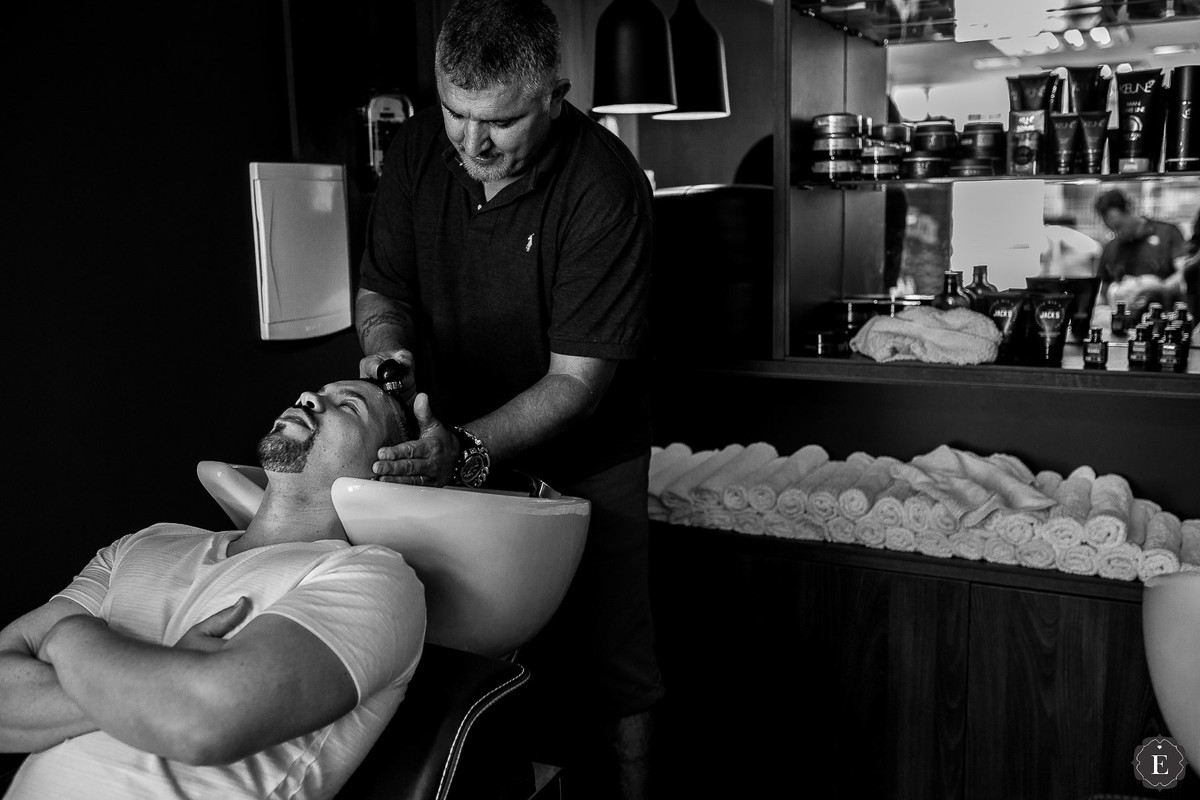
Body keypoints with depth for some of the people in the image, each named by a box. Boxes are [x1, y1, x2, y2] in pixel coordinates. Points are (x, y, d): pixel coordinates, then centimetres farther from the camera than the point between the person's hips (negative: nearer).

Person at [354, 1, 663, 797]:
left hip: (579, 461, -3)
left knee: (612, 672, 4)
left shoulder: (605, 186, -23)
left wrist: (468, 450, -35)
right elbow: (380, 290, 5)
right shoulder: (417, 151, -6)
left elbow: (577, 379, -23)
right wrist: (388, 349, -18)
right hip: (456, 446, 4)